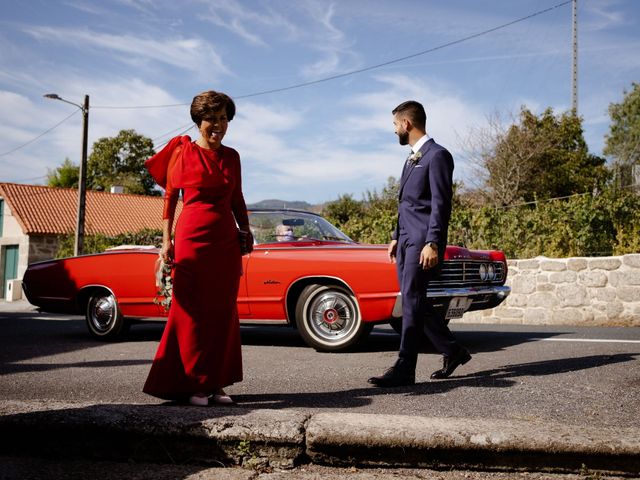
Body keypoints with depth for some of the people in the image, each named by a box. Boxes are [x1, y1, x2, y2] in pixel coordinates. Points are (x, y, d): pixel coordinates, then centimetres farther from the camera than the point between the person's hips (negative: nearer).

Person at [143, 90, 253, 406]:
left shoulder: (231, 157, 11)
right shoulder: (183, 152, 0)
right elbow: (169, 197, 1)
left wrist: (245, 232, 8)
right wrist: (166, 239, -5)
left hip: (226, 241, 4)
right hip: (191, 238, -4)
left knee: (223, 312, 4)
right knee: (191, 311, -1)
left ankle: (215, 383, 12)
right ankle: (191, 385, 5)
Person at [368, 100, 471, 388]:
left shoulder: (437, 155, -7)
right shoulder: (411, 159, 21)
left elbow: (441, 203, -14)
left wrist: (433, 243, -21)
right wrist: (396, 237, 20)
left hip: (423, 241, -9)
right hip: (406, 240, 9)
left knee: (412, 301, -11)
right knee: (412, 301, 10)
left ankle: (404, 369, -9)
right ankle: (452, 351, 22)